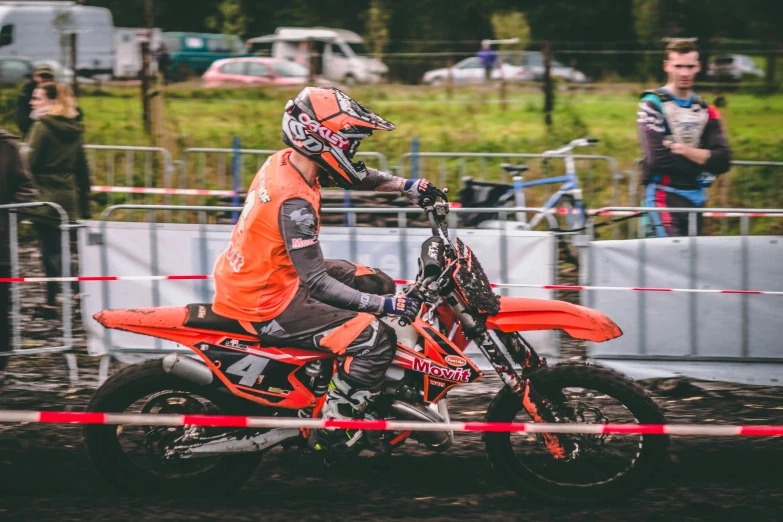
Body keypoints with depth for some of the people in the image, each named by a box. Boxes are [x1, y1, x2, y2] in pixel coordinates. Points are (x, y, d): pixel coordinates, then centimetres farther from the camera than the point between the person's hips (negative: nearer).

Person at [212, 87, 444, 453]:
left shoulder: (285, 162, -1)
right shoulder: (293, 203, -29)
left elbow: (353, 176, 17)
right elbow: (317, 283, -28)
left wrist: (406, 186, 9)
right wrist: (385, 305, -27)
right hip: (266, 305, -10)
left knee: (377, 284, 17)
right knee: (374, 337, -16)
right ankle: (332, 433, -5)